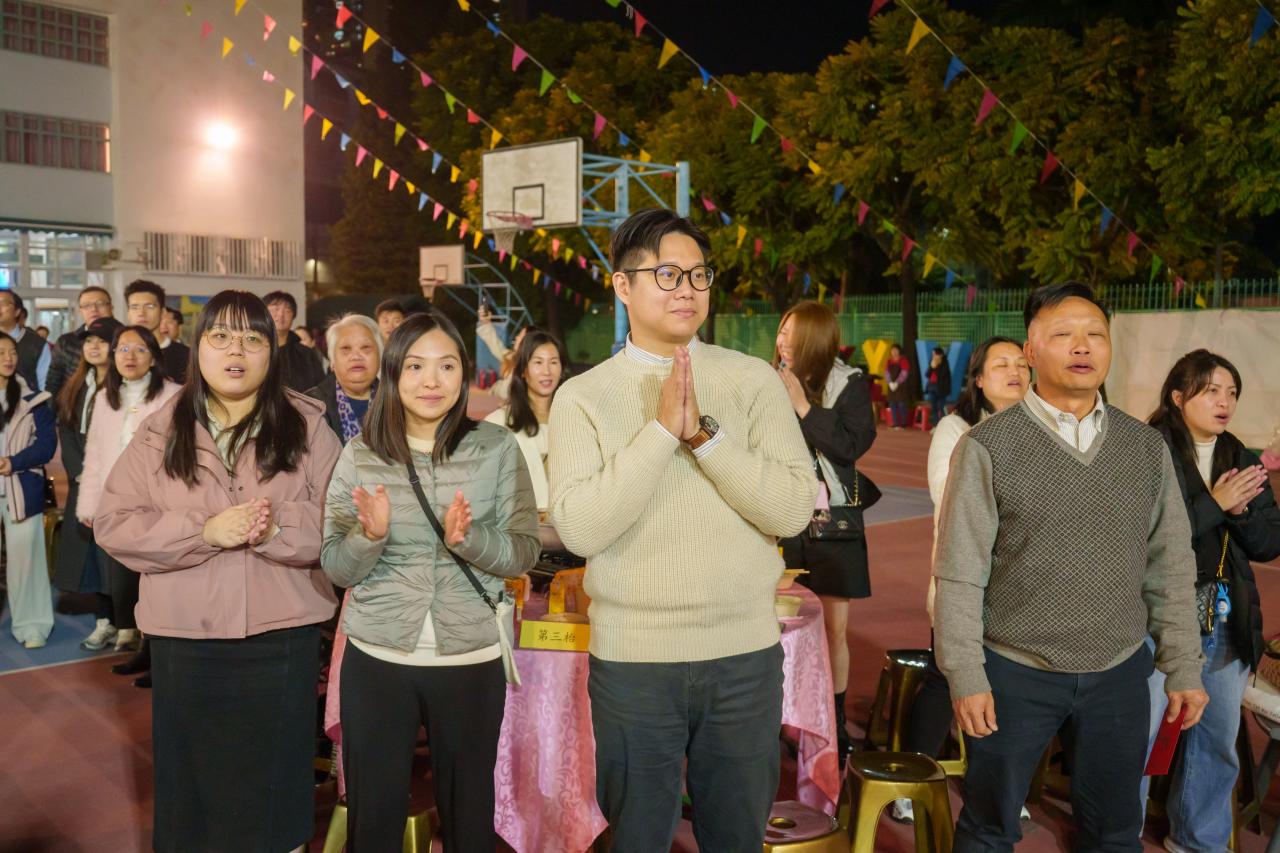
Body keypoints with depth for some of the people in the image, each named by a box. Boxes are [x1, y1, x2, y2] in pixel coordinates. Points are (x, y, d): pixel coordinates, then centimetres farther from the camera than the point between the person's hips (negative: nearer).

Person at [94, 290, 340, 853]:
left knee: (275, 775, 12)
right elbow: (113, 525, -3)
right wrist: (205, 532, -17)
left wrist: (276, 529, -23)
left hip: (283, 636, -1)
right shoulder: (160, 432, 3)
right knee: (194, 774, 12)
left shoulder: (307, 428, 0)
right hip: (185, 637, 1)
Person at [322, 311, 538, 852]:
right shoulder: (360, 454, -3)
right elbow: (335, 568, -2)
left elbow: (523, 555, -6)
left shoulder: (497, 449, -6)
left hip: (471, 661, 0)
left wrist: (467, 538, -24)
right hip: (375, 661, 1)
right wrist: (371, 535, -22)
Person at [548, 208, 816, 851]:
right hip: (632, 655, -1)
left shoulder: (754, 380, -1)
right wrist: (662, 429, -19)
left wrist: (704, 434, -19)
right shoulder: (583, 396, -4)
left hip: (746, 651, 2)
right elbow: (579, 528, -15)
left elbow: (793, 510, -10)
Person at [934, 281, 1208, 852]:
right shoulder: (987, 448, -9)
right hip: (1015, 674, -3)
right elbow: (959, 575, -10)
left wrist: (1184, 669, 5)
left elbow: (1171, 569, 7)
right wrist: (965, 678, -12)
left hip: (1119, 674, 3)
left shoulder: (1148, 449, 3)